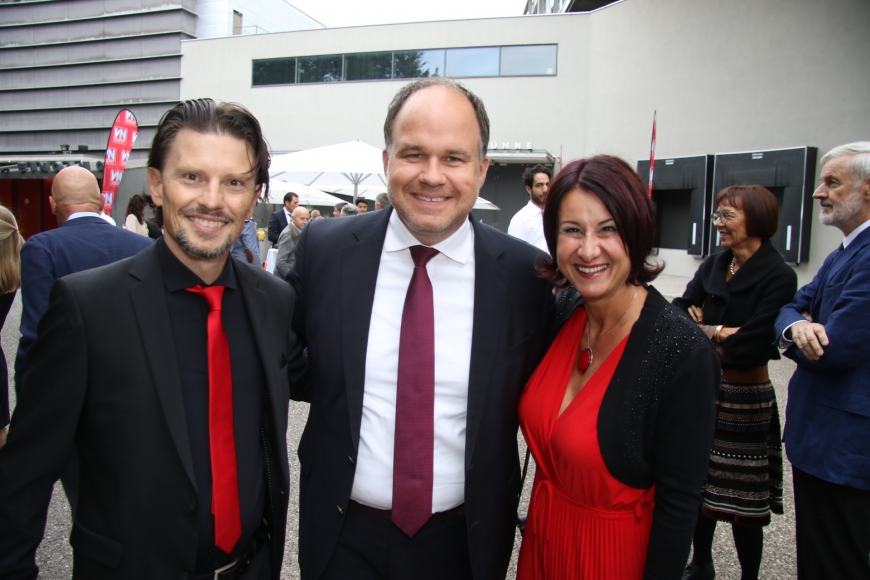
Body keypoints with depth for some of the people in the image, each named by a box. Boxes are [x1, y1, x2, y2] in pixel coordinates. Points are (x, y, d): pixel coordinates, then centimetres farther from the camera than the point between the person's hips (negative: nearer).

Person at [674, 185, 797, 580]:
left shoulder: (779, 277, -14)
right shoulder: (712, 267, 5)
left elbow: (747, 348, -21)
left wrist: (703, 331, -8)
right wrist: (719, 332, -18)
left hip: (744, 403, -6)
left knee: (741, 500, 7)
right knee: (699, 486, 17)